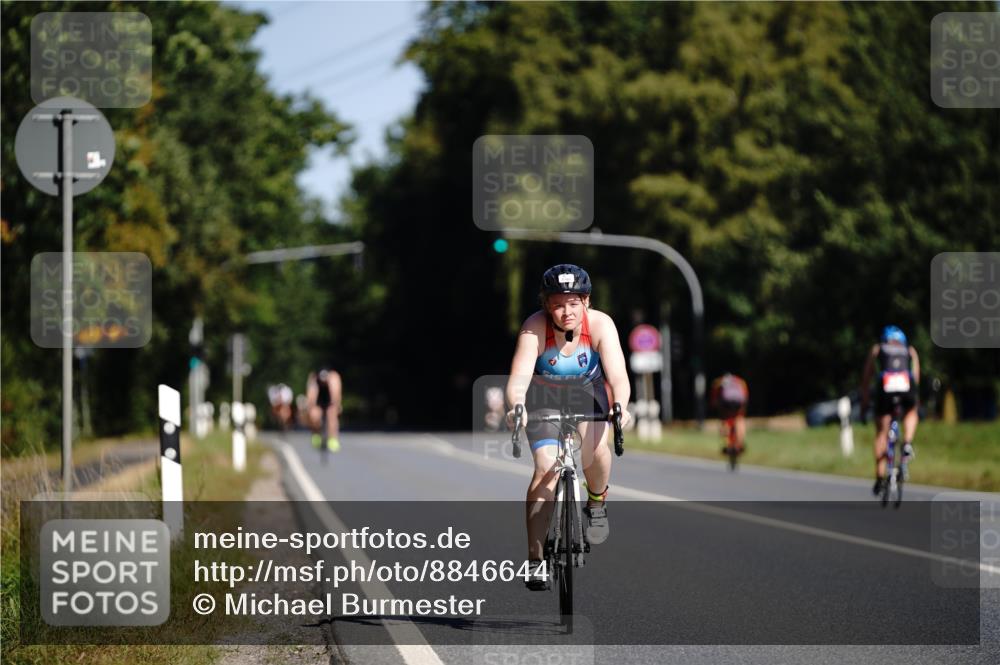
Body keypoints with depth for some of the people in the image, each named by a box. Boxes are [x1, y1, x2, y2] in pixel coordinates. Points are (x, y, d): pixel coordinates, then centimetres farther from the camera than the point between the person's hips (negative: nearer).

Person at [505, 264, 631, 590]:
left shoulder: (600, 325, -28)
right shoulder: (534, 328, -30)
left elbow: (618, 376, -36)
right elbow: (519, 377, -39)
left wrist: (620, 406, -57)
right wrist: (516, 406, -60)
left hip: (588, 390, 1)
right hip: (544, 395, -1)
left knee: (594, 450, -26)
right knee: (546, 468, -16)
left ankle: (597, 502, 8)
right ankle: (535, 560, -10)